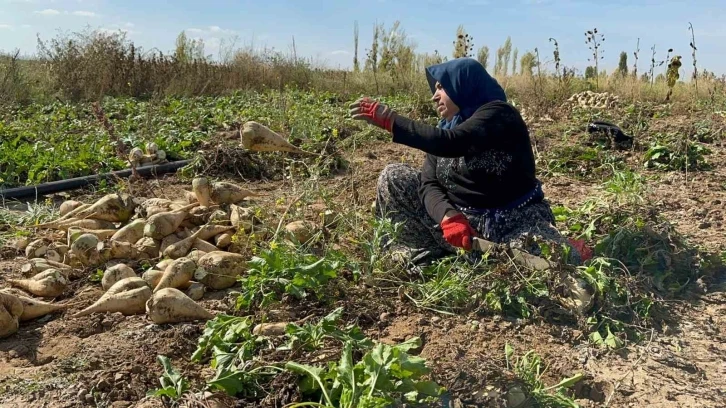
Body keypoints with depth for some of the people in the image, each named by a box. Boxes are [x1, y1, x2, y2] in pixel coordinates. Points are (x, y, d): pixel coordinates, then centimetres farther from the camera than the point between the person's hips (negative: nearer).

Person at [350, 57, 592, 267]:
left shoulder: (499, 113, -12)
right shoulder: (443, 130, 7)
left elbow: (452, 143, -32)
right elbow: (429, 184, -5)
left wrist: (389, 119, -31)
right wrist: (448, 217, -27)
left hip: (514, 223, -5)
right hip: (462, 222, 6)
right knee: (393, 177, -4)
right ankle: (420, 260, -2)